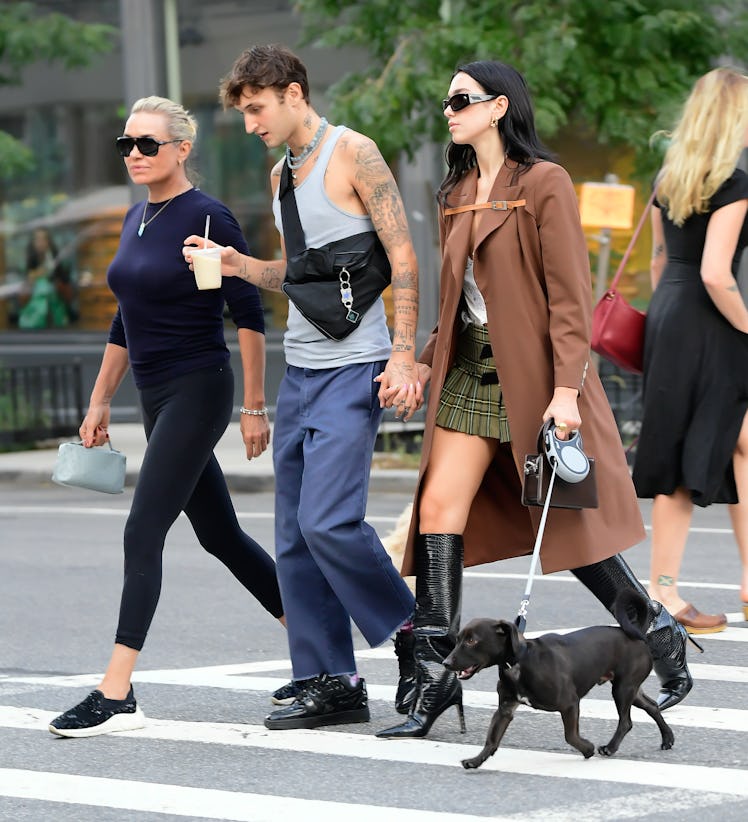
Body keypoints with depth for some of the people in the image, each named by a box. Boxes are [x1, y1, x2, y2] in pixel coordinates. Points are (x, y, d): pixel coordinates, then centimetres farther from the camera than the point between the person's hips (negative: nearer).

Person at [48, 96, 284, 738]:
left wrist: (255, 407, -13)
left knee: (143, 531, -14)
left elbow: (249, 313, -12)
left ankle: (116, 695, -16)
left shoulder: (206, 218, -12)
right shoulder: (137, 220, 12)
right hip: (157, 398, 9)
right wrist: (100, 402, 20)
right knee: (219, 535, 14)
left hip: (198, 392, -9)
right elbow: (126, 321, 21)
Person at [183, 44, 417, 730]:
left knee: (328, 520, -17)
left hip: (354, 369, -8)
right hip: (300, 370, 8)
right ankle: (329, 685, 9)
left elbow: (403, 257, -11)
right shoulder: (281, 175, 17)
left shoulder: (353, 154, -7)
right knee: (296, 538, 4)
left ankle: (414, 635, 3)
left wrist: (403, 356, -18)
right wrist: (238, 265, 7)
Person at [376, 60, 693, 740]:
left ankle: (660, 634, 20)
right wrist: (428, 361, 10)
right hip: (471, 370, 7)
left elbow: (569, 295, -13)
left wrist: (565, 389, -18)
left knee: (565, 522, 0)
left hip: (534, 375, -7)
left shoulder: (544, 183, -9)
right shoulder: (457, 194, 13)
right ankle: (436, 678, -4)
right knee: (440, 507, -6)